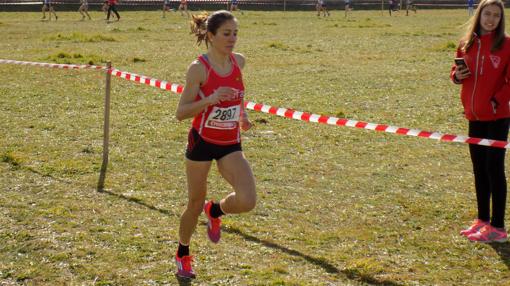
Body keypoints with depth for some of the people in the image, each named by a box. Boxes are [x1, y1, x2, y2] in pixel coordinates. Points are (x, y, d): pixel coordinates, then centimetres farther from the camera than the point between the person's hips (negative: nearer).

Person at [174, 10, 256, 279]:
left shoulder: (238, 61, -1)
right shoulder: (199, 68, -16)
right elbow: (181, 112, -16)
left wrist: (242, 114, 7)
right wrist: (211, 99, -32)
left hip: (230, 145, 4)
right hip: (202, 142, -3)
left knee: (247, 201, -16)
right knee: (195, 202, 11)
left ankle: (215, 210, 19)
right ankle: (183, 254, 37)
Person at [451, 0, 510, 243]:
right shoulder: (466, 44, 8)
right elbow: (456, 72, 18)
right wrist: (457, 76, -4)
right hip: (474, 116, 6)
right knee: (479, 168, 13)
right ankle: (483, 220, 25)